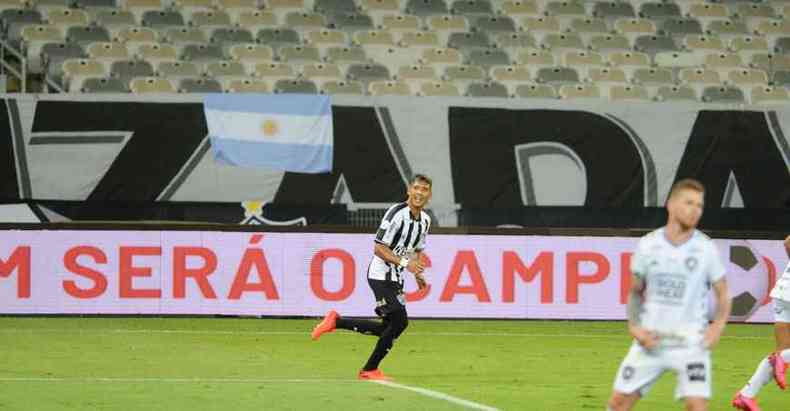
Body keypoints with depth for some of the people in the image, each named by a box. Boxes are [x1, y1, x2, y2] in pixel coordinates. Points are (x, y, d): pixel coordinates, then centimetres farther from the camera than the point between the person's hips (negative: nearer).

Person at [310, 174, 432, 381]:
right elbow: (378, 248, -19)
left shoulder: (425, 220, 10)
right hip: (380, 275, -9)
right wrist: (405, 263, -26)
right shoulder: (397, 213, -17)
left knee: (388, 329, 6)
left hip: (395, 279, 9)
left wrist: (418, 274, 9)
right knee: (400, 321, -15)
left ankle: (336, 322, 16)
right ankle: (370, 369, -3)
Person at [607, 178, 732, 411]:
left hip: (690, 342, -2)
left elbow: (723, 294, 5)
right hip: (650, 340, 2)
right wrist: (634, 326, -3)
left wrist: (718, 326, -13)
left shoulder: (705, 248, -3)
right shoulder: (647, 245, 1)